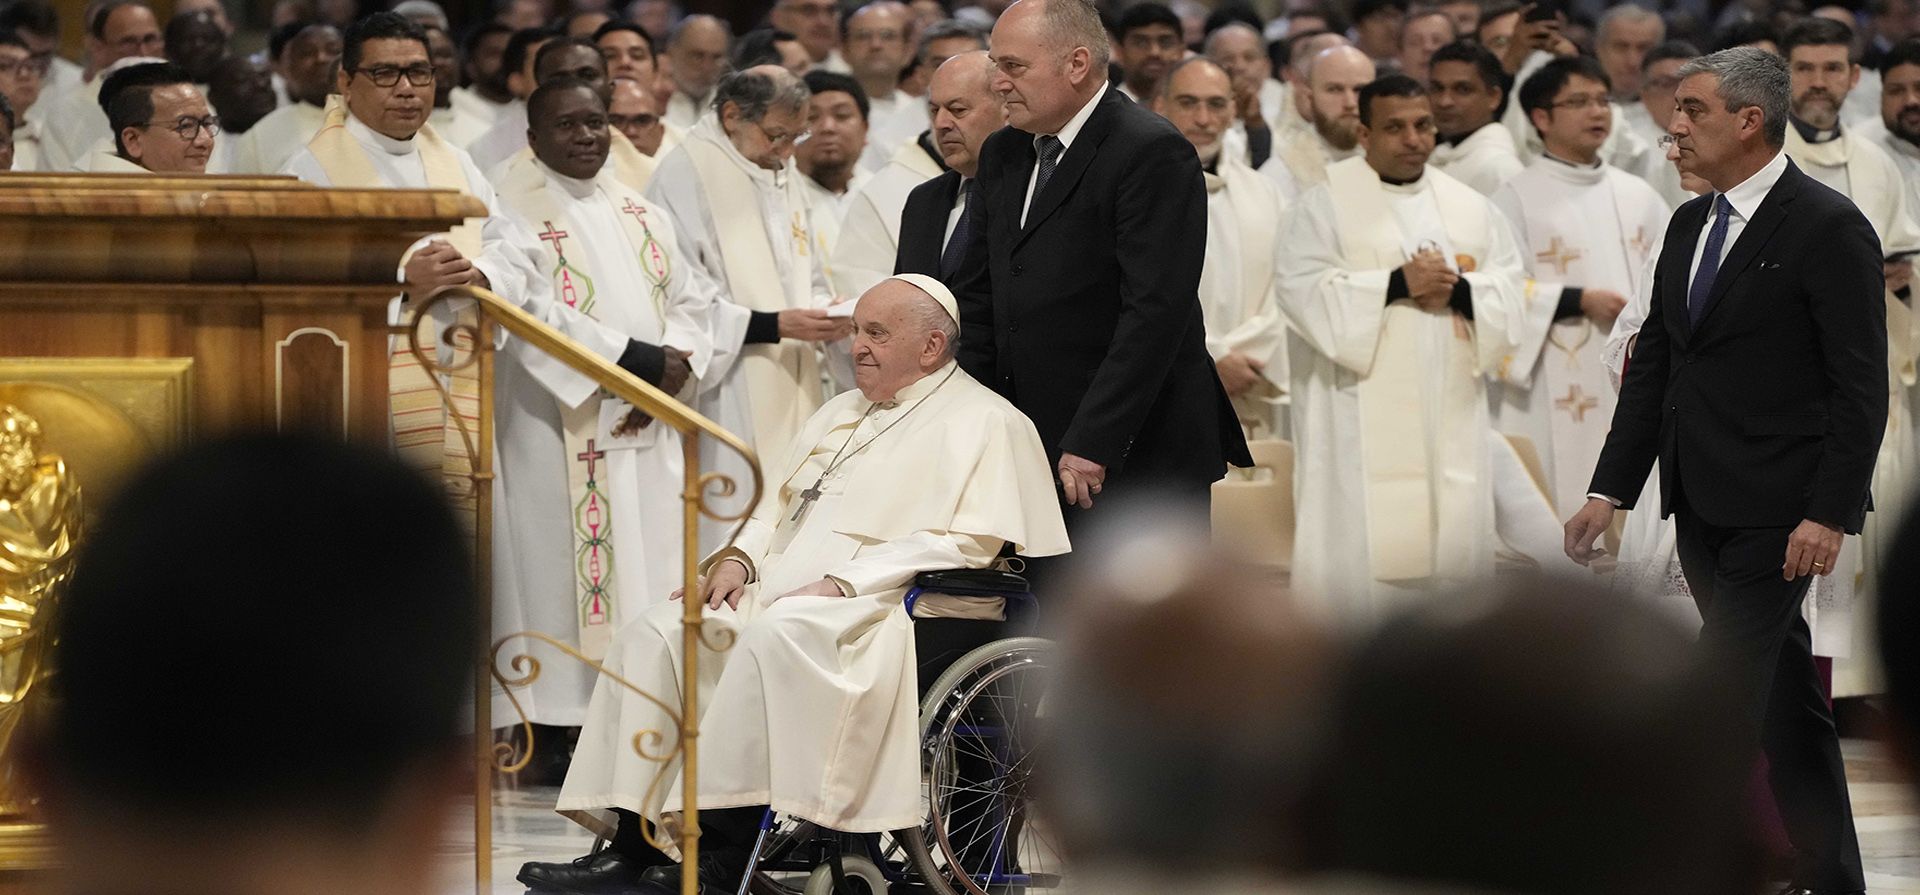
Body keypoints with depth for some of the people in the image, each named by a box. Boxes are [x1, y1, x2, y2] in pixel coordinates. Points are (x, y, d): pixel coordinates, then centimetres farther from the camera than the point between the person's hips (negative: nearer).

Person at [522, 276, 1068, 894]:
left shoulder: (982, 423, -1)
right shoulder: (843, 413, 27)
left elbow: (967, 542, -13)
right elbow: (778, 505, 30)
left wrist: (845, 581, -19)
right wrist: (741, 557, 6)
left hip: (878, 604, -8)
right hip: (784, 587, 8)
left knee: (775, 637, -38)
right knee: (654, 635, -14)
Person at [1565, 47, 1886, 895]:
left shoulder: (1829, 227, -11)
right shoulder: (1690, 225, 12)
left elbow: (1861, 386, -13)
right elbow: (1653, 364, 15)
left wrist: (1831, 514, -18)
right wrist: (1609, 491, 9)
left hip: (1777, 509, -8)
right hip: (1702, 505, 8)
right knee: (1784, 697, 13)